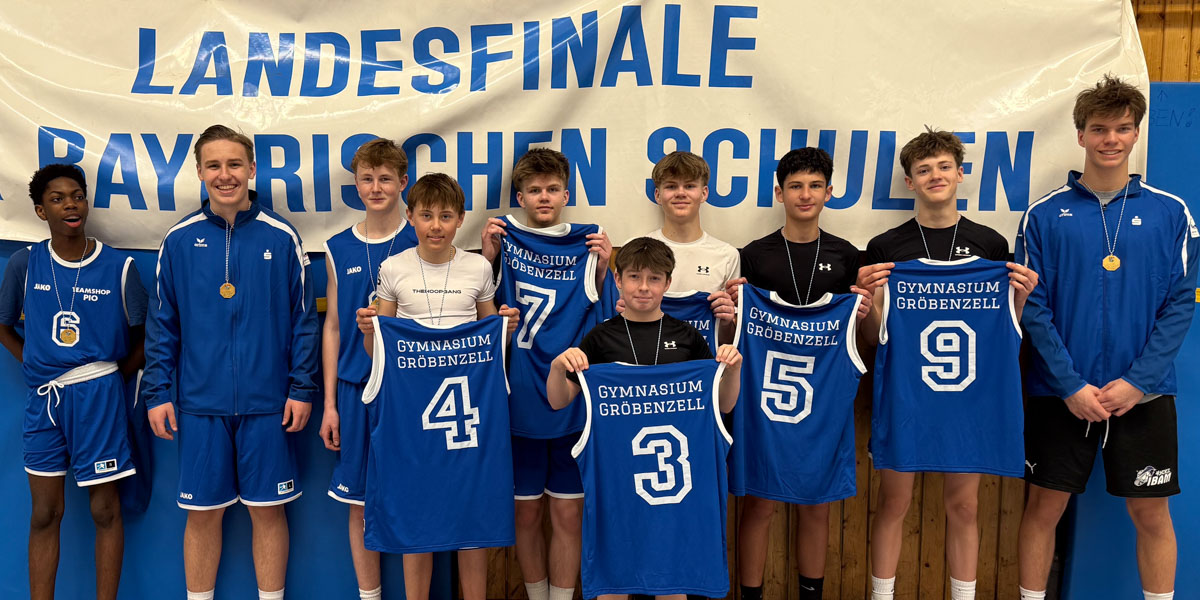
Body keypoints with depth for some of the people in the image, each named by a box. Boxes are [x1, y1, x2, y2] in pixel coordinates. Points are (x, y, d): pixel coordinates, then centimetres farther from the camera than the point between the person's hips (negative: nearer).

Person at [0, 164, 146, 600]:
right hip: (42, 399, 2)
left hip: (97, 397, -2)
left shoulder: (119, 267, -5)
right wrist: (37, 369, 5)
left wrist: (113, 377, 0)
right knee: (45, 514, 9)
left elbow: (145, 336, 4)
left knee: (104, 510, 4)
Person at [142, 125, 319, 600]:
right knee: (203, 513, 10)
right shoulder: (179, 240, 3)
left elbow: (304, 320, 1)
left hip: (267, 402, -1)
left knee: (267, 509, 9)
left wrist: (302, 388, -3)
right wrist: (158, 392, 1)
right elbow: (162, 325, 6)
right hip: (200, 401, 1)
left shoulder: (281, 238, -1)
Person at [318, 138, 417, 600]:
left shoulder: (422, 243, 0)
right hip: (357, 387, 2)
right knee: (361, 501, 8)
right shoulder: (338, 249, 7)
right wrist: (329, 403, 6)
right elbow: (332, 328, 9)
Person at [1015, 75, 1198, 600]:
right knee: (1044, 507, 7)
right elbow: (1033, 306, -4)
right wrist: (1070, 385, -12)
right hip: (1060, 393, -1)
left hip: (1143, 393, 1)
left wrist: (1137, 382, -11)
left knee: (1151, 513, 9)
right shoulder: (1045, 215, -1)